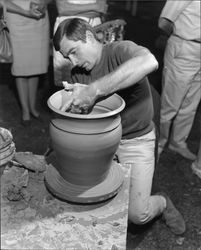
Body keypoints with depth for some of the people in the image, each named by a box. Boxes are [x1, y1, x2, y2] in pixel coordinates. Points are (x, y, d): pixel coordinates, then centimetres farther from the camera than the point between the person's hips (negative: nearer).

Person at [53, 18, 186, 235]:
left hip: (136, 140, -5)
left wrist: (94, 90, -48)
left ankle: (162, 203, 27)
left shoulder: (120, 50, -20)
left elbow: (149, 62, -44)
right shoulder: (77, 73, 0)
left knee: (138, 214, -9)